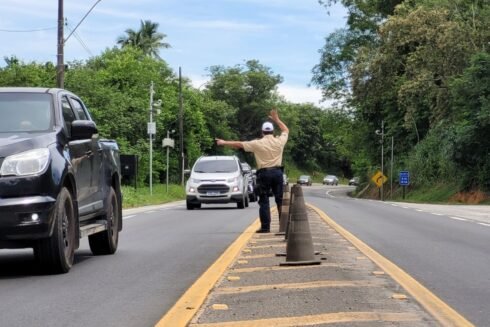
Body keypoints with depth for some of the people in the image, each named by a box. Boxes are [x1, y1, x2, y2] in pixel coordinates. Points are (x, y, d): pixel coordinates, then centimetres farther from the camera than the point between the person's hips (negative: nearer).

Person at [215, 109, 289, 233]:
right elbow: (286, 130, 23)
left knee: (264, 201, 1)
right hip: (277, 172, 2)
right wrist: (276, 119, 29)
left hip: (264, 173, -2)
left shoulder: (257, 144, -4)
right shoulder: (279, 141, 3)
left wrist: (224, 142, 13)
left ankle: (265, 226, -3)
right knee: (280, 199, 6)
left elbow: (239, 144, 2)